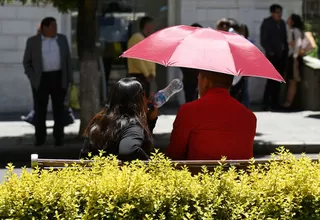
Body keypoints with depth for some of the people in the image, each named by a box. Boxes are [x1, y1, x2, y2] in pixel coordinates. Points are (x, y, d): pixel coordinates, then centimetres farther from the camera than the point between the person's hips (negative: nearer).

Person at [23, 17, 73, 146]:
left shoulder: (62, 39, 5)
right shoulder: (32, 41, -2)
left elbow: (67, 60, 8)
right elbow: (27, 62, 2)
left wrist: (69, 79, 3)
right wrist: (33, 79, -8)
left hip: (58, 78, 1)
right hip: (41, 80, -1)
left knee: (58, 109, 1)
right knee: (40, 109, -1)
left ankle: (59, 138, 6)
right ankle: (40, 138, 7)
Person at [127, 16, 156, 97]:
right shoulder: (137, 38, -12)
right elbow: (137, 59, -18)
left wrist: (152, 73, 4)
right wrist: (146, 74, -16)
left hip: (146, 76, 10)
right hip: (138, 75, -10)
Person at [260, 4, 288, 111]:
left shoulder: (282, 23, 14)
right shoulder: (266, 23, -2)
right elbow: (263, 40, -5)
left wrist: (286, 50, 7)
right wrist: (270, 52, -13)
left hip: (282, 55, 6)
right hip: (272, 55, -6)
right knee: (272, 79, -12)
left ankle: (275, 103, 11)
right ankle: (266, 103, -11)